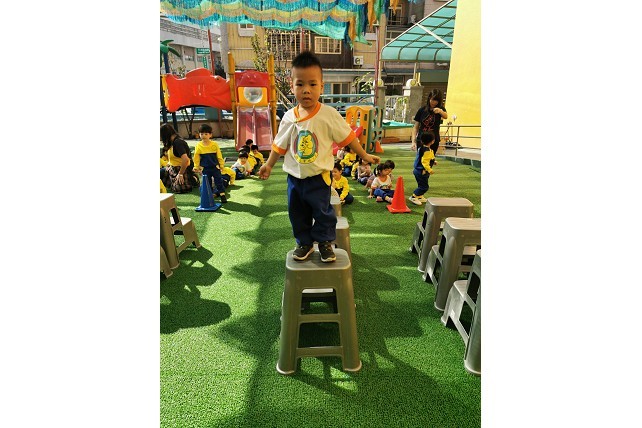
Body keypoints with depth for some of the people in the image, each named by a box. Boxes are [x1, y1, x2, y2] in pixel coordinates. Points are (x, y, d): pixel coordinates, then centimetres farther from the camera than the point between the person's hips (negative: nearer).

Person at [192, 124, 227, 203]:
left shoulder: (214, 144, -5)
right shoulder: (198, 145, -3)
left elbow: (219, 155, 1)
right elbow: (196, 157, 3)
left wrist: (221, 164, 3)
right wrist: (196, 167, 3)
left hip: (215, 167, -1)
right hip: (205, 168, 1)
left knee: (218, 181, 3)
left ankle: (222, 194, 11)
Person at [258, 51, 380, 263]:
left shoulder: (328, 114, -13)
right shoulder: (289, 117, -2)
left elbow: (347, 136, -5)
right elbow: (280, 144, 10)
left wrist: (365, 156, -1)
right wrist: (268, 165, 13)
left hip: (318, 176, -3)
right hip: (294, 177, 4)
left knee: (323, 212, 7)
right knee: (297, 213, 14)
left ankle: (325, 242, 28)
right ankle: (304, 243, 33)